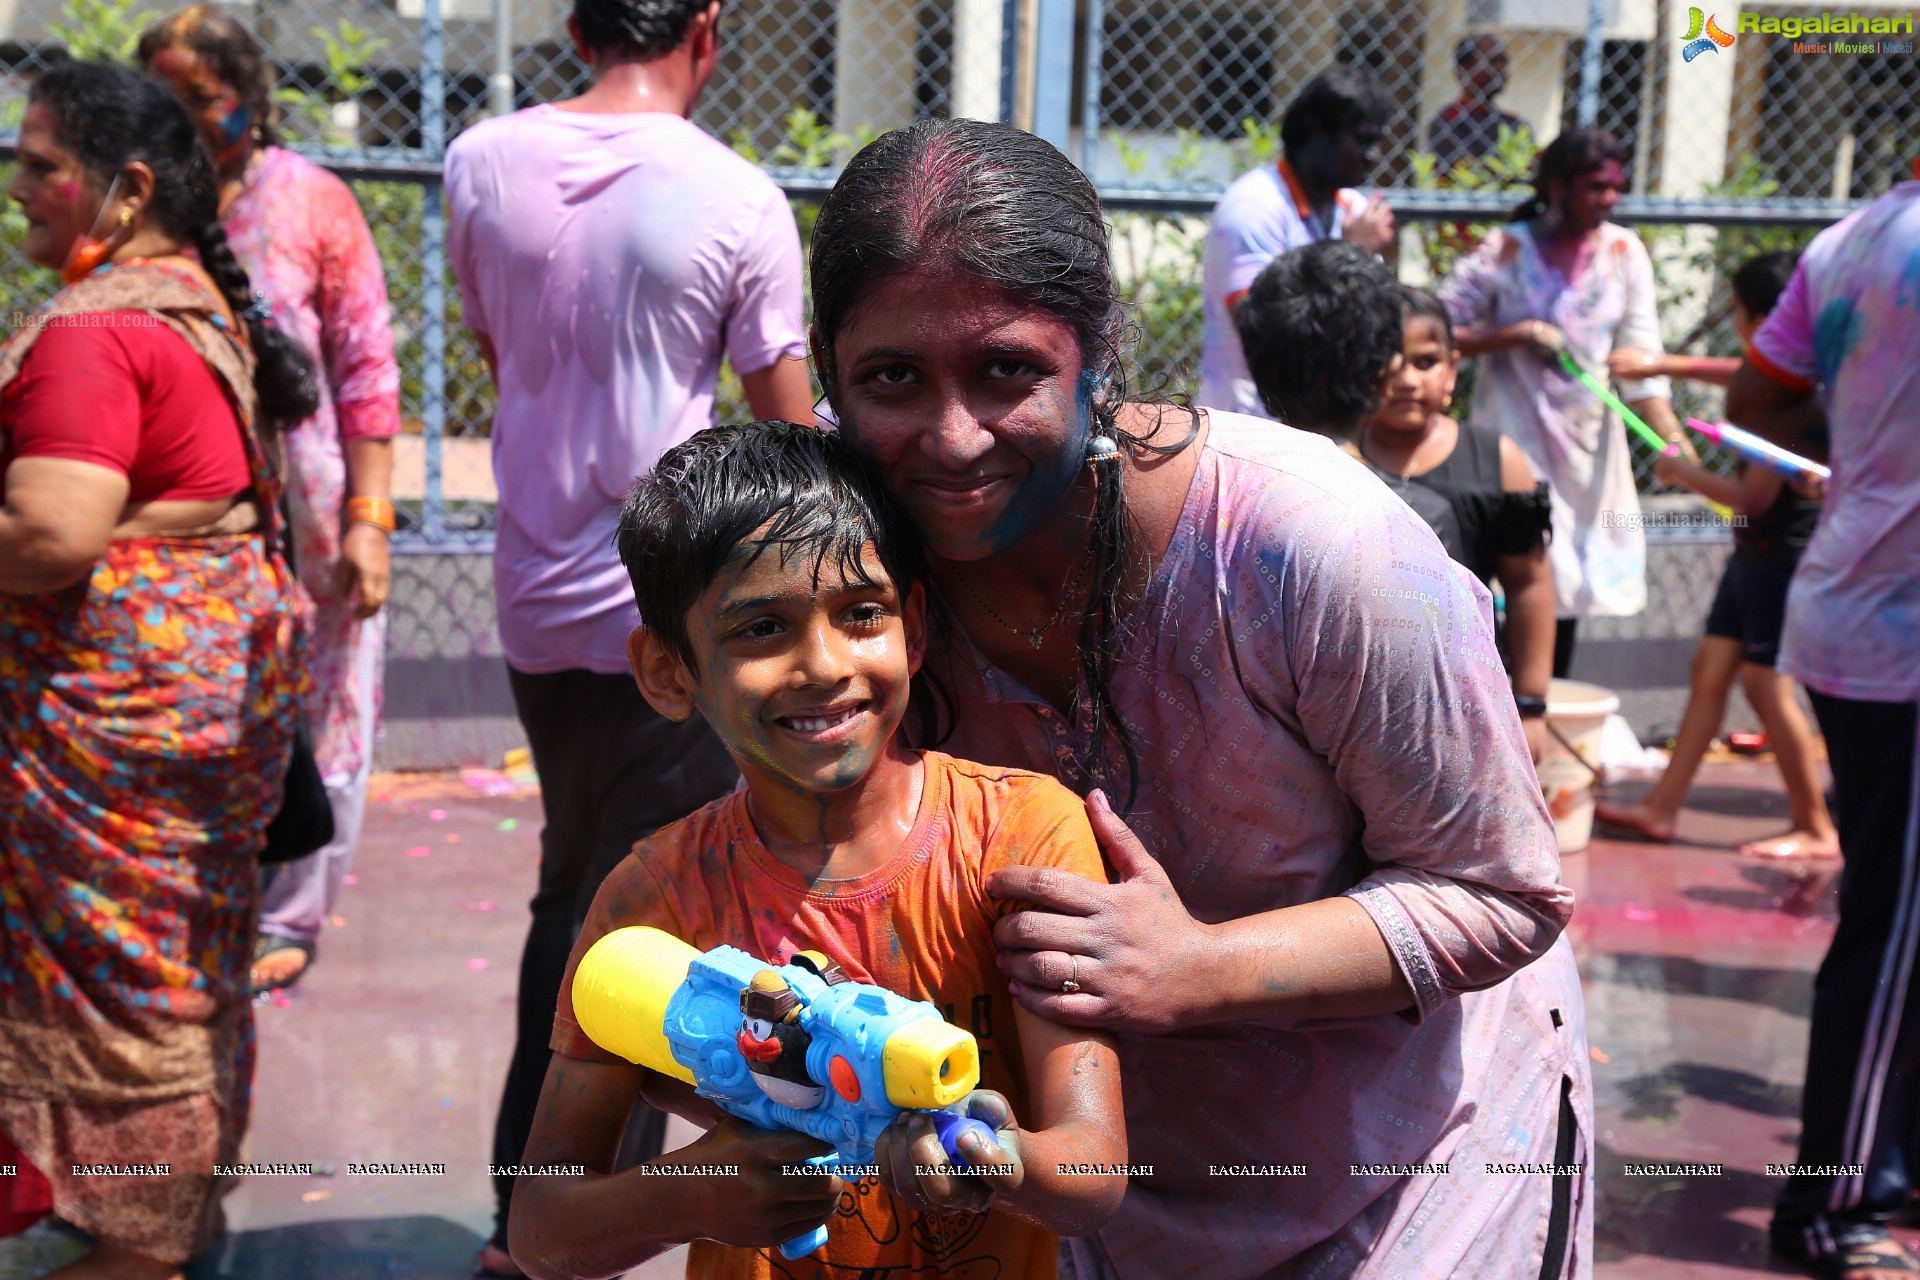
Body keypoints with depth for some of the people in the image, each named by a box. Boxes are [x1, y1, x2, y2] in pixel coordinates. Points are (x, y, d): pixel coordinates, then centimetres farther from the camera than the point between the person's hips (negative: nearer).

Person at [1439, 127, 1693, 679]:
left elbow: (1641, 356, -5)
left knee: (1572, 587, 9)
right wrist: (1519, 334, -20)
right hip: (1520, 437, -4)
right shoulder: (1508, 250, -9)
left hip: (1591, 439, 4)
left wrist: (1673, 437, -16)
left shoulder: (1624, 250, 1)